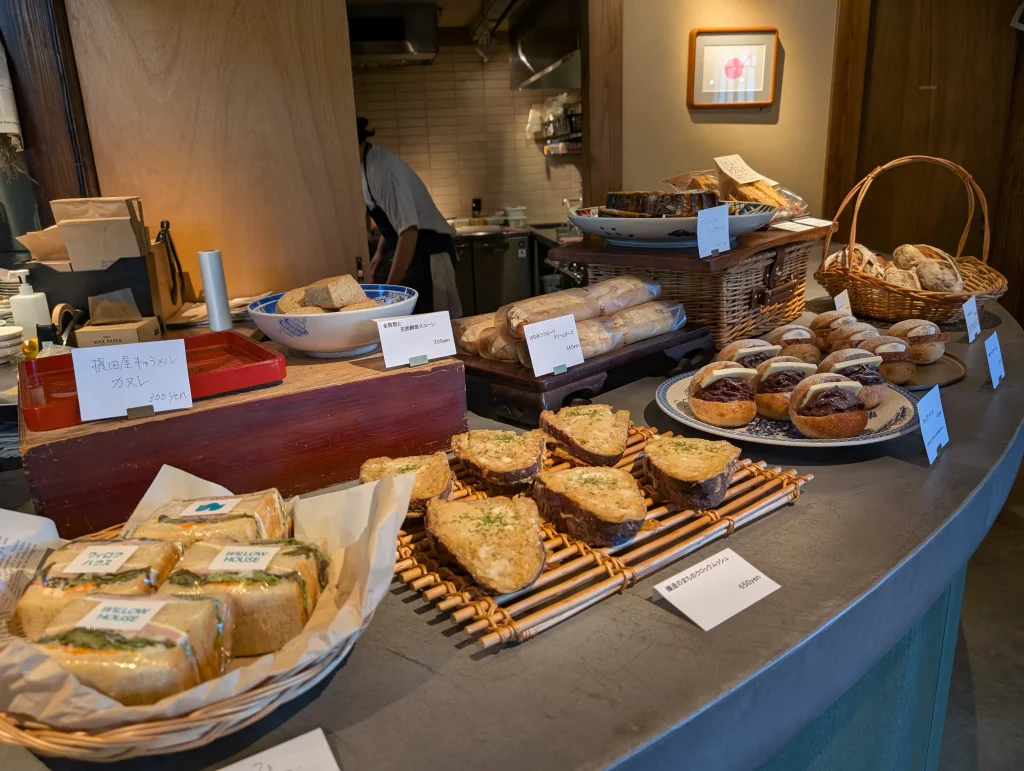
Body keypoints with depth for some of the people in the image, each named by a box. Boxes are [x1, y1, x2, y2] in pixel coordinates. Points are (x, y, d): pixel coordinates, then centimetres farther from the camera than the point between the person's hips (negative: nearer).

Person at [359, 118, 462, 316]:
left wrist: (389, 288, -28)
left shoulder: (380, 168, -23)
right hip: (414, 252, 10)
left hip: (430, 253, -9)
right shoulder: (369, 163, 5)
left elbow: (408, 230, -29)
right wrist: (380, 251, 19)